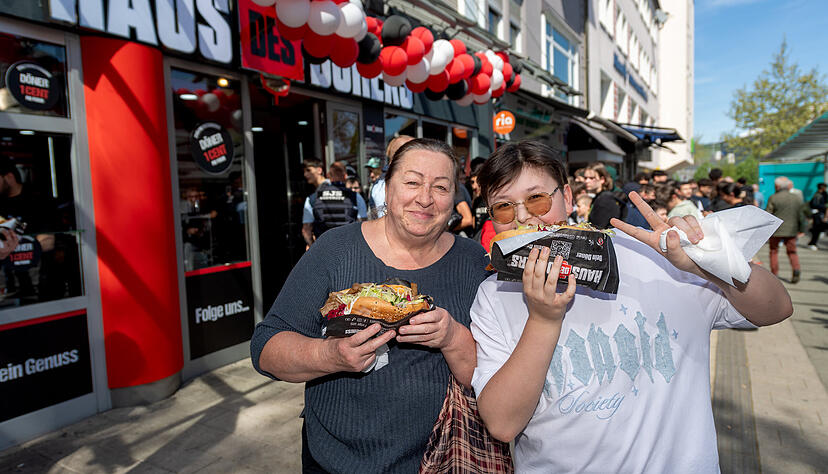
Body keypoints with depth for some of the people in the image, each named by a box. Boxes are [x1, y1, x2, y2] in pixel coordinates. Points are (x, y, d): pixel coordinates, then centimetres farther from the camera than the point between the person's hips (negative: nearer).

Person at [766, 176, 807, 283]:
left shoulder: (773, 198, -9)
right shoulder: (797, 198, 4)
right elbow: (801, 216, 9)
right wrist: (801, 229, 18)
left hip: (775, 230, -3)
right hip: (791, 230, 3)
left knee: (774, 251, 10)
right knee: (792, 251, 13)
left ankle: (774, 274, 10)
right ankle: (796, 269, -8)